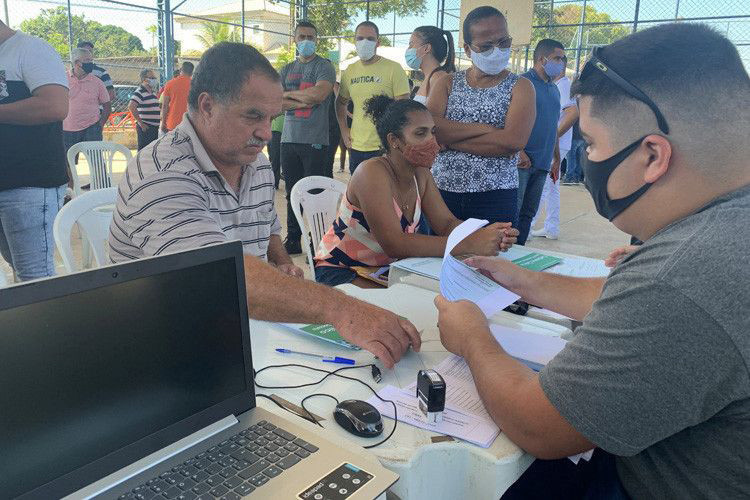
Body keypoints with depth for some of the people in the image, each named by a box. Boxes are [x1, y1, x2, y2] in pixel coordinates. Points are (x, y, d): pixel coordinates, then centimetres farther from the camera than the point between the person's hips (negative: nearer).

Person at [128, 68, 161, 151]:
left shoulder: (152, 92, 17)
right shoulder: (140, 92, -11)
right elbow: (131, 107, -23)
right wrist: (141, 123, -21)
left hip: (155, 128, 9)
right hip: (146, 128, -9)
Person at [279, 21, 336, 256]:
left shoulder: (324, 66, 2)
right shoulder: (287, 70, 17)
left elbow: (319, 94, -17)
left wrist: (289, 94, -3)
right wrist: (305, 101, -9)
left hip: (315, 141, -5)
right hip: (289, 139, 5)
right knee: (292, 192, 8)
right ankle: (293, 239, 17)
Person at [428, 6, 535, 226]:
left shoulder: (520, 87, 2)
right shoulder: (447, 83, 8)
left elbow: (514, 140, -16)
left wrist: (448, 138, -13)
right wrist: (482, 128, -15)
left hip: (495, 199, -2)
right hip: (442, 192, 2)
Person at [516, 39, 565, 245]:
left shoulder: (554, 90, 19)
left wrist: (556, 160, 22)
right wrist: (519, 151, -21)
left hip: (542, 164, 8)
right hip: (522, 160, -8)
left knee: (528, 214, 10)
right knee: (512, 212, -7)